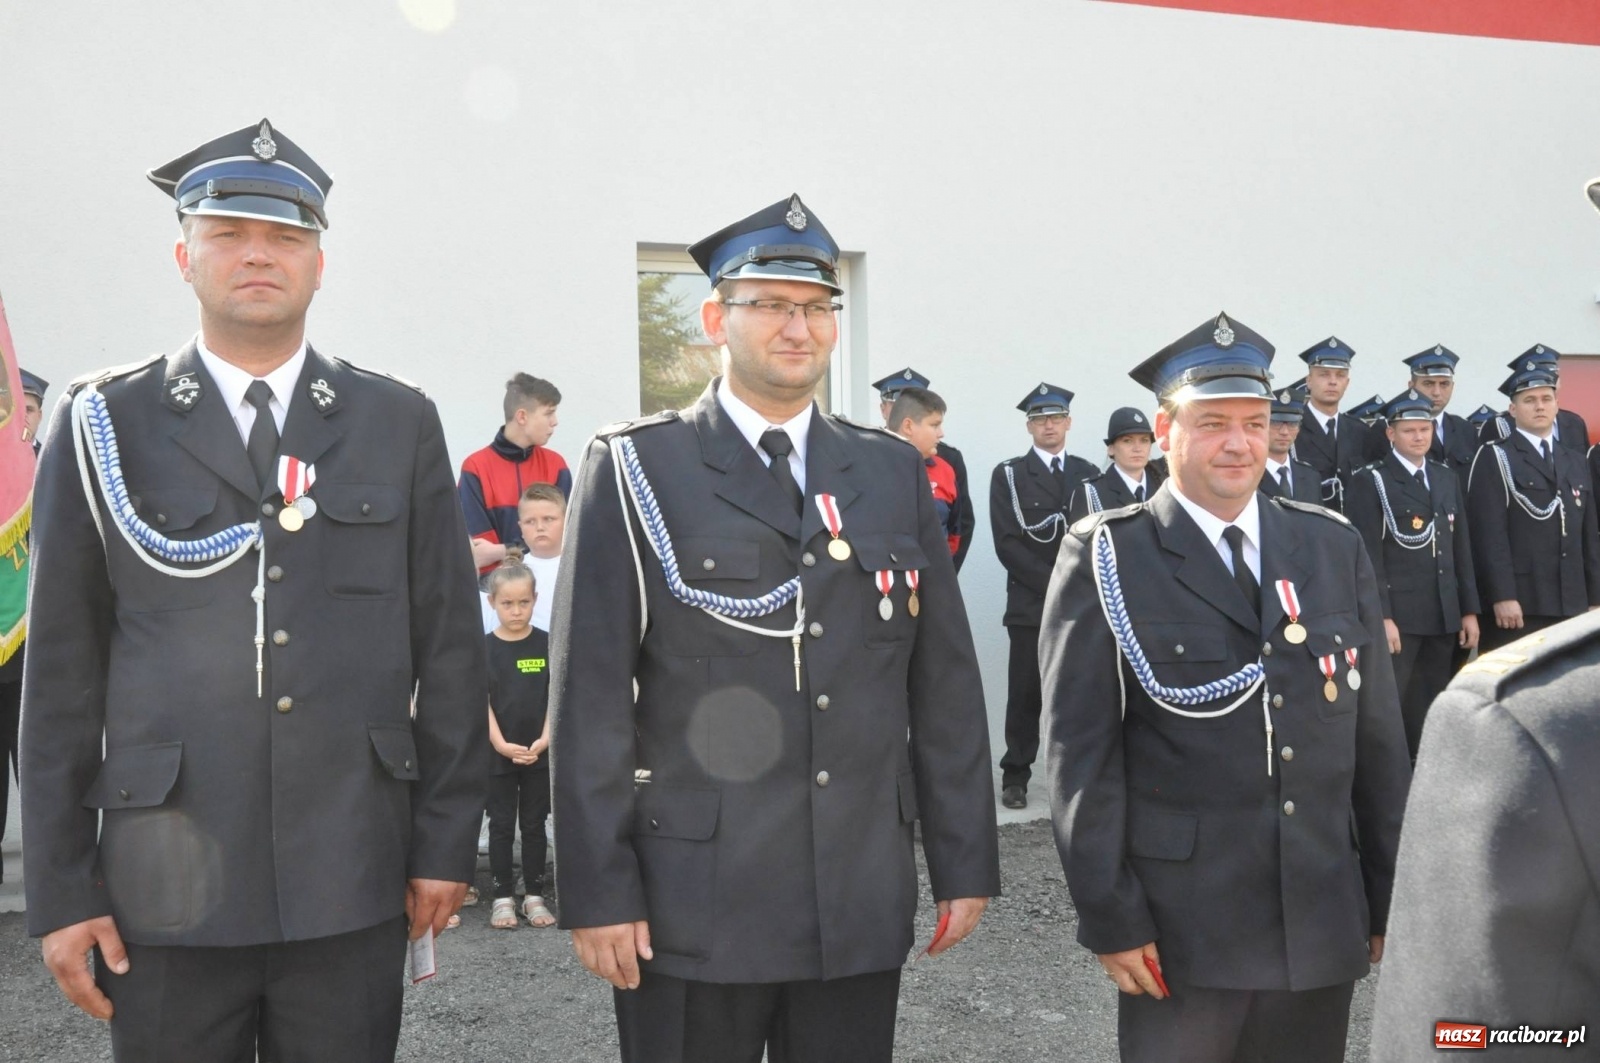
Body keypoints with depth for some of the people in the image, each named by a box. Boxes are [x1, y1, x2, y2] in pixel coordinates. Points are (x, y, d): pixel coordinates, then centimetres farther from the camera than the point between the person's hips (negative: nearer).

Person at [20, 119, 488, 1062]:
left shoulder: (400, 424, 4)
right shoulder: (105, 425, 2)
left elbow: (450, 647, 4)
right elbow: (62, 672, 2)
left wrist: (446, 843, 1)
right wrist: (60, 887, 0)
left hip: (353, 884, 1)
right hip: (165, 888, 0)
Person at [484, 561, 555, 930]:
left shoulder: (547, 644, 0)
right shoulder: (484, 648, -3)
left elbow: (555, 697, 0)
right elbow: (481, 702, -5)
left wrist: (545, 739, -13)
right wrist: (500, 744, -16)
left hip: (540, 753, 1)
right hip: (498, 753, -1)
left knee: (534, 824, 9)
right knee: (501, 825, 7)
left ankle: (534, 895, 17)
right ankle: (503, 897, 14)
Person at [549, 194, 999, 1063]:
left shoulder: (895, 473, 9)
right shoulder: (634, 469, -2)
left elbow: (945, 685, 9)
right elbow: (589, 695, -5)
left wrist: (965, 860, 7)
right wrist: (598, 890, -8)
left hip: (862, 908, 4)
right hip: (692, 906, -3)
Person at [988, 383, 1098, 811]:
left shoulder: (1088, 475, 14)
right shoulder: (1009, 475, 3)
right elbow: (1007, 544, -5)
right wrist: (1052, 582, -11)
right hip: (1030, 604, -2)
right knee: (1025, 694, 0)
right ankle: (1015, 775, 9)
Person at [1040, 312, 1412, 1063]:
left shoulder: (1335, 549, 6)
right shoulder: (1107, 558, -6)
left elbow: (1378, 734, 8)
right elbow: (1082, 750, -8)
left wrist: (1393, 894, 8)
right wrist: (1109, 916, -11)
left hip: (1323, 924, 4)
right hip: (1179, 927, -4)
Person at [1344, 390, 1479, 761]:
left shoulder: (1447, 479, 16)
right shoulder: (1370, 482, -4)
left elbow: (1462, 550, 16)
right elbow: (1368, 556, -11)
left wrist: (1469, 610, 11)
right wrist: (1381, 616, -17)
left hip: (1444, 618, 6)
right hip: (1395, 617, -6)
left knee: (1430, 712, 9)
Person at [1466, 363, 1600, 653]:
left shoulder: (1575, 463, 19)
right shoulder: (1494, 458, -2)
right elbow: (1489, 533, -11)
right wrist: (1502, 596, -18)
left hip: (1571, 605, 6)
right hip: (1517, 603, -6)